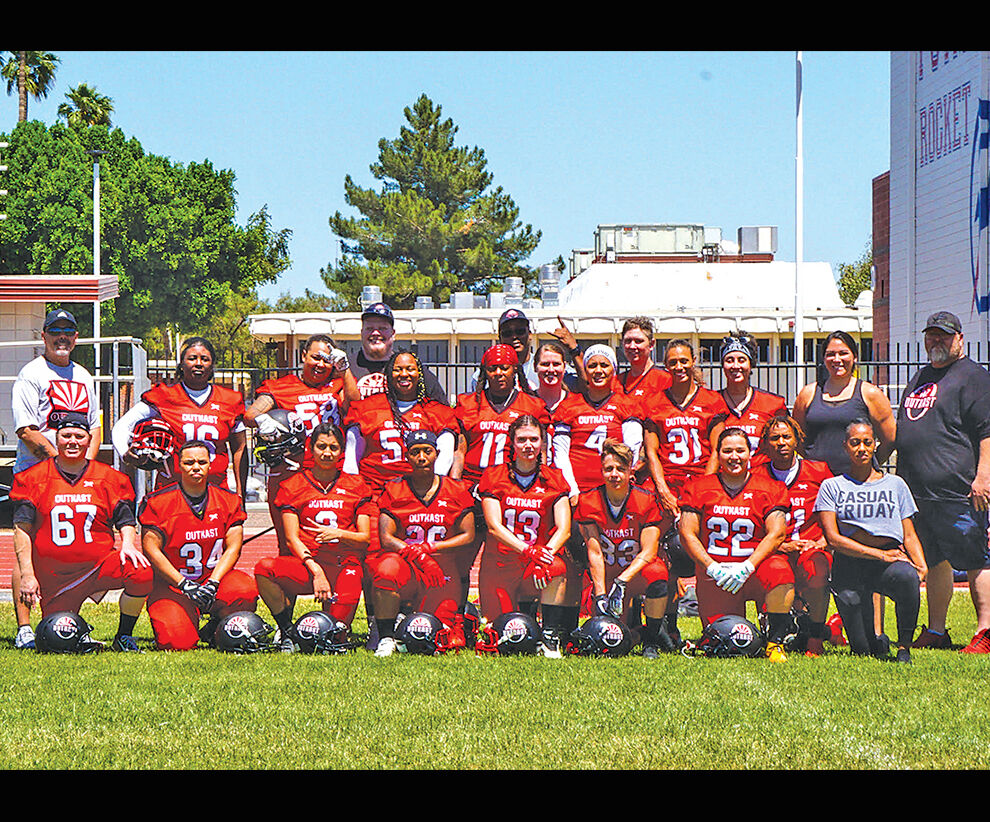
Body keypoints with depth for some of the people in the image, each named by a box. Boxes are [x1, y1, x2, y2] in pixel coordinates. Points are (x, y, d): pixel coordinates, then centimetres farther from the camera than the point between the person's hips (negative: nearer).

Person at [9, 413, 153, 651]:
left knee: (141, 572, -29)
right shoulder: (34, 478, 2)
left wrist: (128, 544, -15)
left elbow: (125, 521, 8)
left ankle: (124, 638, -8)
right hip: (54, 576, 0)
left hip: (99, 565, 0)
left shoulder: (108, 478, 6)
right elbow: (22, 529, 0)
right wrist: (27, 575, -8)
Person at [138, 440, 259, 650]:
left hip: (215, 576, 2)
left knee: (245, 590, -31)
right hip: (172, 583, -2)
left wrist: (213, 583, -16)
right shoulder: (158, 502, -5)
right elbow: (151, 549, -9)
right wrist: (184, 584, -16)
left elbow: (233, 548, 0)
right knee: (178, 642, -25)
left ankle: (215, 629, 1)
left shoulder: (229, 500, 4)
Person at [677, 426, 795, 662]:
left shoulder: (770, 488, 5)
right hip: (713, 577, 1)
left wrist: (746, 567, -18)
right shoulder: (698, 487, 8)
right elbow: (687, 534, 3)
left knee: (780, 570, -36)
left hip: (754, 569, -1)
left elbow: (775, 534, -4)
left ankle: (776, 641, -20)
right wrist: (712, 568, -12)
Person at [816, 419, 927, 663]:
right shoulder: (832, 486, 11)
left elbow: (909, 535, 17)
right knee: (862, 647, -16)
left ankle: (904, 647, -20)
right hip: (849, 562, -1)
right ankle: (877, 644, 21)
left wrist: (921, 566, -5)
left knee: (906, 577, -38)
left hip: (891, 557, 1)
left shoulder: (895, 484, 19)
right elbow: (833, 538, -1)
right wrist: (879, 554, -11)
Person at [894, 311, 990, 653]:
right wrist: (900, 480, 25)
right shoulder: (921, 378, 22)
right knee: (933, 562, 12)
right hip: (918, 490, 8)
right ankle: (936, 631, 17)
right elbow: (902, 429, 29)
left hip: (958, 491, -8)